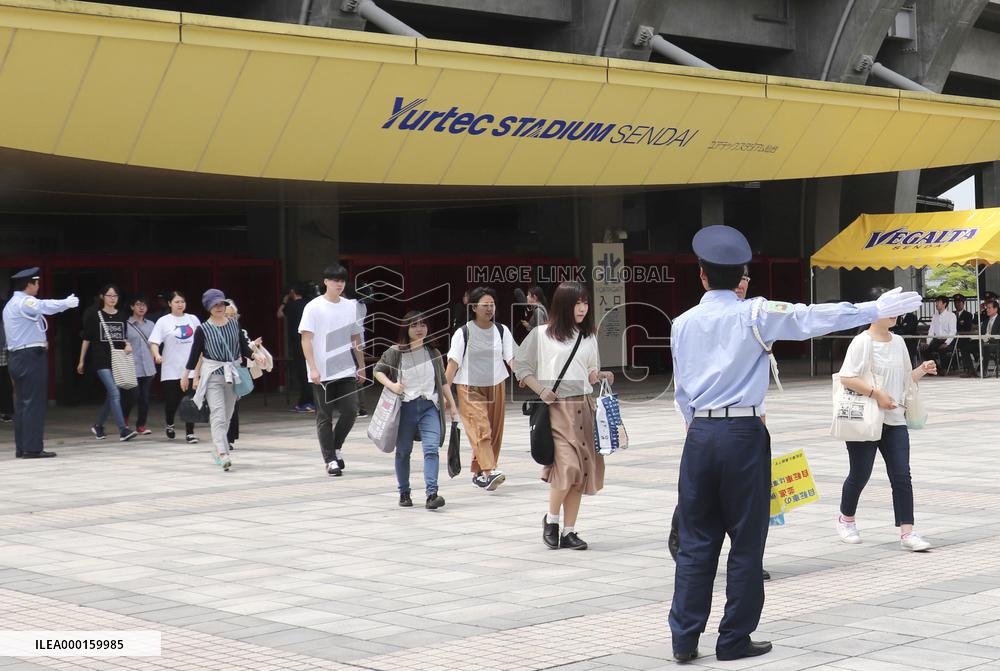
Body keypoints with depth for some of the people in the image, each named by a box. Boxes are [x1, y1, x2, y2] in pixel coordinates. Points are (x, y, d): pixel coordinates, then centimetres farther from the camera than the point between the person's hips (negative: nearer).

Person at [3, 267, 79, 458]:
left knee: (21, 403, 9)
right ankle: (32, 448, -10)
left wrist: (40, 342, 16)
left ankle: (21, 448, 10)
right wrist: (67, 303, -23)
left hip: (16, 357, 10)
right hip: (31, 356, -10)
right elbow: (45, 306, -30)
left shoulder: (10, 305, 20)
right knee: (34, 403, -8)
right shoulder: (25, 302, -12)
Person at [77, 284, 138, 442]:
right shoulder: (95, 316, -1)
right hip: (102, 360, -5)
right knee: (115, 393, -16)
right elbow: (86, 339, 5)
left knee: (111, 396, 11)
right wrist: (81, 361, 7)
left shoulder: (123, 316, 9)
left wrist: (128, 344, -3)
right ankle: (123, 430, -19)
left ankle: (98, 426, 30)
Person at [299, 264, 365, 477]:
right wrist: (313, 368, -16)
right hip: (322, 373, -4)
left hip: (347, 371, 4)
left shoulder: (351, 306, 10)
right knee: (324, 417, 2)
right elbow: (306, 339, -9)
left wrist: (361, 367, 16)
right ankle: (330, 460, 8)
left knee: (350, 412, -2)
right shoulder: (314, 307, -5)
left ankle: (336, 447, 21)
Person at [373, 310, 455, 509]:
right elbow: (378, 370, 6)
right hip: (405, 408, -1)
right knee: (403, 452, 11)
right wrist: (391, 385, -10)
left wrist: (450, 400, 17)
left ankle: (431, 494, -22)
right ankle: (404, 492, 26)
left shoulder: (433, 353, 7)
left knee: (431, 449, -15)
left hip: (429, 406, 1)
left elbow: (442, 379, 17)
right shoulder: (395, 353, -3)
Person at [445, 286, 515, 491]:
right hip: (470, 389, -4)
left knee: (494, 432, 8)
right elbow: (453, 363, -9)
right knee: (481, 430, -18)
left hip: (495, 387, 4)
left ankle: (478, 472, 22)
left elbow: (511, 357, -5)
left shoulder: (502, 331, 4)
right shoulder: (463, 333, -6)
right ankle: (489, 472, -28)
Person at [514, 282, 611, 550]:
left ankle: (569, 531, 11)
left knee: (580, 471, 2)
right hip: (556, 408, -5)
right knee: (568, 465, -18)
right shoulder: (541, 334, -1)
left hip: (583, 406, 5)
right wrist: (541, 390, -8)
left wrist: (601, 376, -2)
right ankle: (551, 518, 5)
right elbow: (520, 366, 3)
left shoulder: (589, 336, 13)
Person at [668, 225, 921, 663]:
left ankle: (684, 639, 7)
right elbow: (814, 318, -9)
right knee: (746, 540, 6)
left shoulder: (683, 323, 7)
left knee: (695, 540, 9)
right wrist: (877, 309, -4)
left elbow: (681, 389, 12)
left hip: (700, 434, 4)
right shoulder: (755, 315, -5)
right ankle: (735, 640, 11)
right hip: (744, 434, -4)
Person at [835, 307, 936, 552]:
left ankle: (907, 532, -5)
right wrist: (876, 394, -24)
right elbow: (846, 378, -19)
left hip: (894, 421, 5)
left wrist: (922, 370, 2)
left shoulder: (898, 342, 10)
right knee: (860, 475, 7)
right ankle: (846, 519, 31)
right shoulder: (862, 341, -11)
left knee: (902, 476, -4)